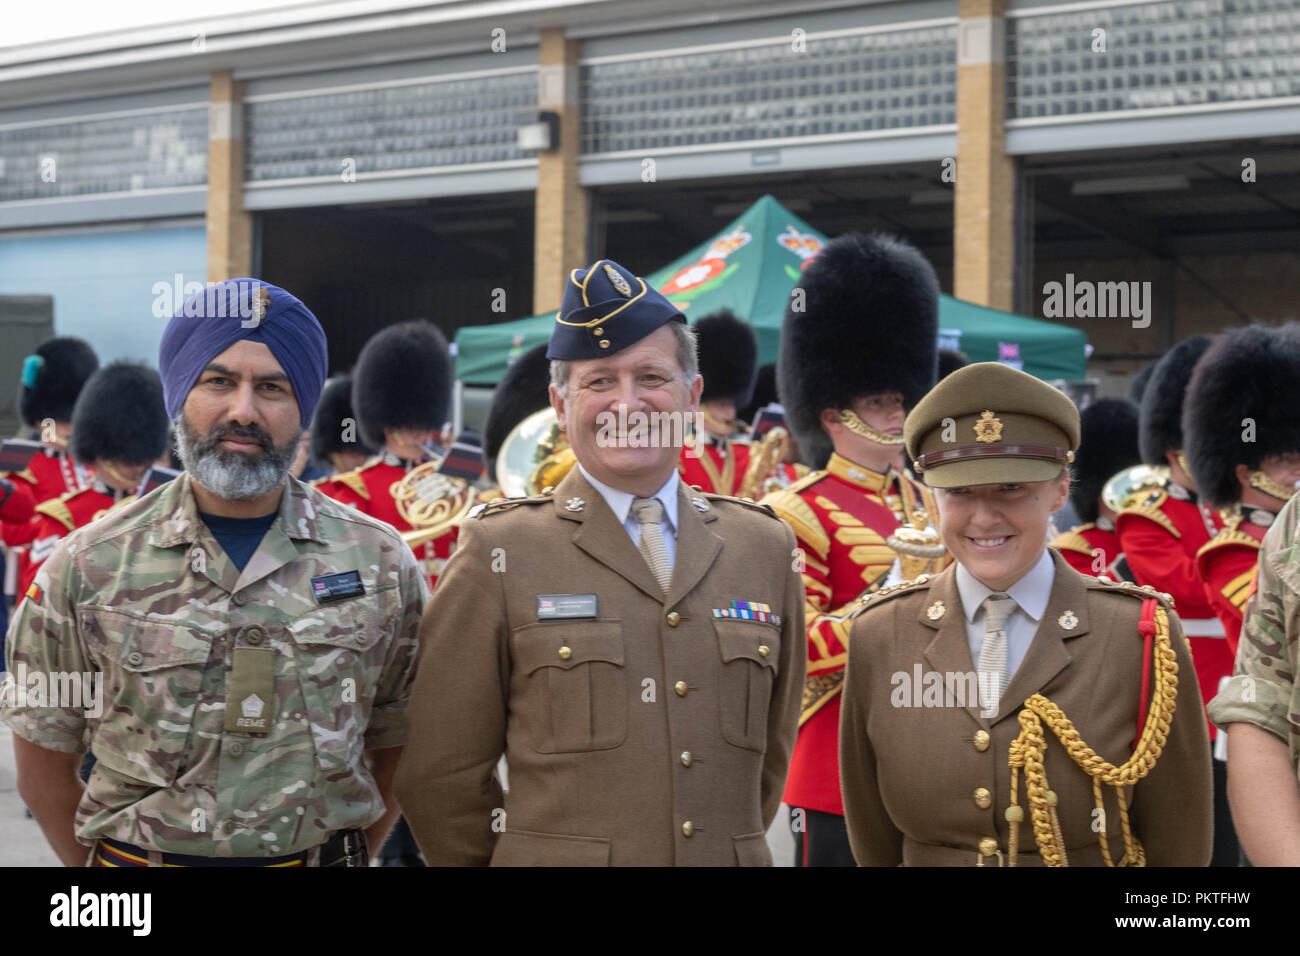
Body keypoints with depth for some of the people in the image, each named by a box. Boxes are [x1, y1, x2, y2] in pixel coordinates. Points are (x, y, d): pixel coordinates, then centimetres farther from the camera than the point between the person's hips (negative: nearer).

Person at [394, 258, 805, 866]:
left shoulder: (763, 547, 5)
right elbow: (439, 775, -4)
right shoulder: (500, 553, -6)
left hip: (729, 856, 3)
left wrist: (732, 845, 9)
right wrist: (528, 856, 0)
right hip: (554, 856, -3)